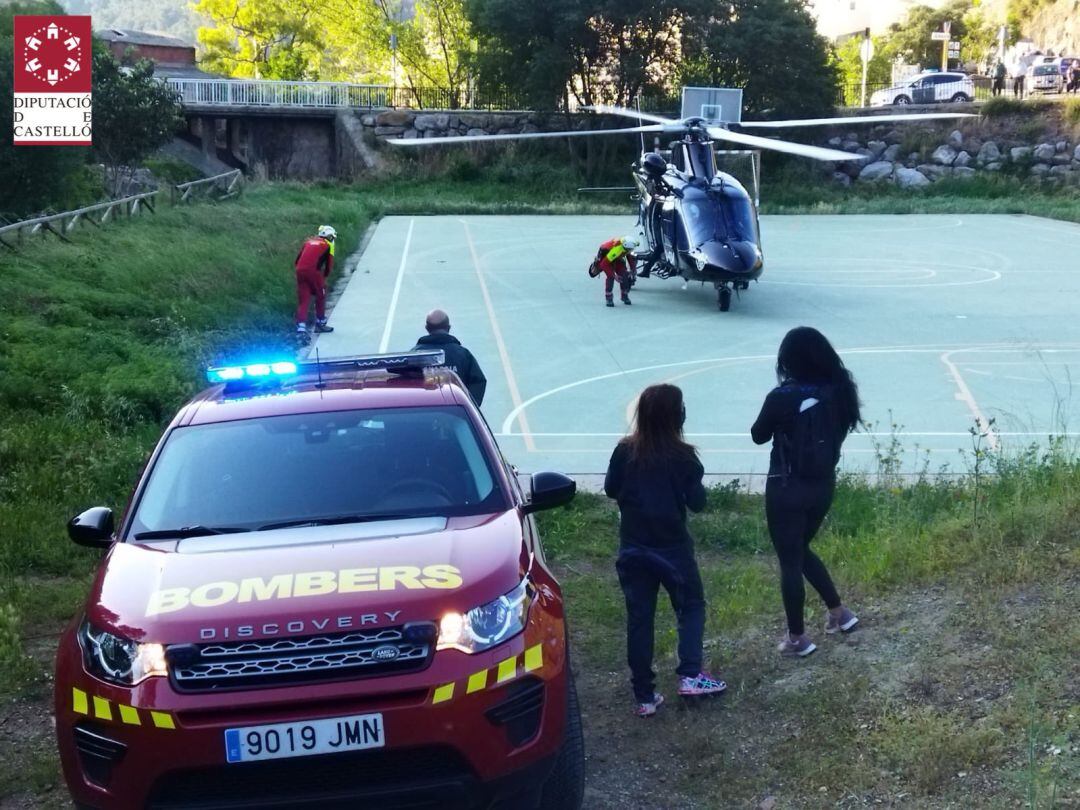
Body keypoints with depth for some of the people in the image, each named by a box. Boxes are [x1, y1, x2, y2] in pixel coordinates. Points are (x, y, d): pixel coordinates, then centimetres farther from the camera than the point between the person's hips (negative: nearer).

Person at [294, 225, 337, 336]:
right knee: (321, 296, 17)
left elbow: (298, 259, 22)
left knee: (303, 300, 6)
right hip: (313, 271, -4)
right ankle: (320, 324, 26)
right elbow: (329, 265, 7)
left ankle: (301, 328, -5)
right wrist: (324, 277, 21)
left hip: (300, 270, 4)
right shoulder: (328, 245, 11)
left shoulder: (308, 241, 24)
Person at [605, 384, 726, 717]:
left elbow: (611, 489, 6)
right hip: (673, 548, -3)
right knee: (691, 606, 17)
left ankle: (645, 695, 11)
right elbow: (697, 502, -9)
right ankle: (689, 675, 7)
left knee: (639, 618, 7)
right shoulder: (682, 456, -14)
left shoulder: (625, 452, -5)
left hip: (634, 549, 3)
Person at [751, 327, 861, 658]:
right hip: (823, 485, 6)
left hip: (788, 489, -6)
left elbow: (759, 436, -5)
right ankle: (839, 612, 30)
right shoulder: (838, 391, -4)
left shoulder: (783, 397, -20)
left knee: (790, 561, 8)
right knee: (800, 550, 27)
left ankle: (797, 638, 18)